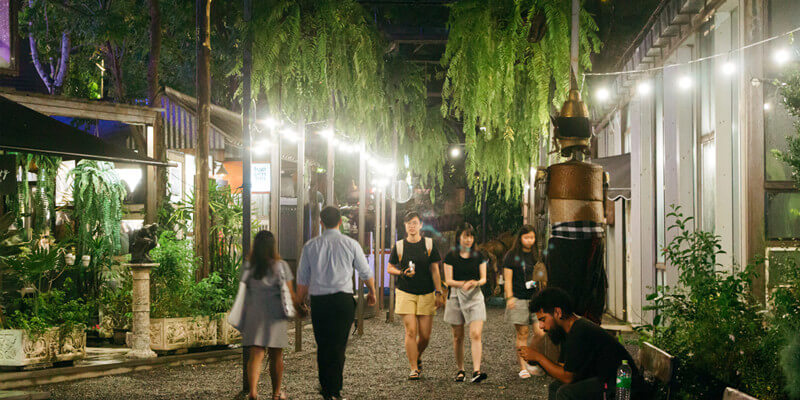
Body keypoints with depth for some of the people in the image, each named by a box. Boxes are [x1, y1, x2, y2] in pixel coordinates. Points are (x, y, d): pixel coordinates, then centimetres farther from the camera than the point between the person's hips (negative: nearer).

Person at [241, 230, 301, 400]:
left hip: (253, 314, 1)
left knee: (256, 354, -3)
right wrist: (299, 309, 15)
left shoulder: (248, 266, 2)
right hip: (275, 314, -1)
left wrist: (243, 316, 15)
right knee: (276, 356, 12)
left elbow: (243, 292, 5)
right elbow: (290, 294, -1)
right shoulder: (281, 266, -3)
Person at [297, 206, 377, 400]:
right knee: (338, 346, 3)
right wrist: (372, 292, 29)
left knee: (322, 346, 10)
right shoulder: (350, 244, 1)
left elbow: (302, 280, 8)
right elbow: (366, 273, 11)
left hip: (318, 302, 2)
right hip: (343, 300, -1)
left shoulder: (310, 246, 4)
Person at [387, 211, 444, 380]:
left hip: (426, 294, 1)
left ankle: (417, 357, 30)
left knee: (425, 335, 0)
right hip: (405, 293, -1)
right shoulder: (399, 246, 4)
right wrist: (403, 273, -9)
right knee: (410, 331, -9)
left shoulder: (429, 244, 5)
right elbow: (390, 268, 11)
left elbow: (434, 270, 6)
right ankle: (414, 368, -2)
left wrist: (438, 293, 0)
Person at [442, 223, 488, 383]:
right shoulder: (451, 256, 2)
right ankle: (460, 370, 20)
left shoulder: (478, 256, 8)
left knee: (476, 334, -14)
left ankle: (476, 371, -21)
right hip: (456, 297, 0)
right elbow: (448, 280, -4)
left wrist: (476, 282, -18)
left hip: (475, 297, 0)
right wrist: (462, 284, -23)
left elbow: (484, 278, 5)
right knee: (458, 337, 7)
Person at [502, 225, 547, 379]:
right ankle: (523, 367, 7)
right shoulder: (512, 255, 1)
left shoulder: (536, 256, 13)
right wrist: (509, 297, -12)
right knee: (522, 334, -2)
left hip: (535, 299, 4)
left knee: (540, 333, -6)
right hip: (519, 300, -4)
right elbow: (508, 279, -2)